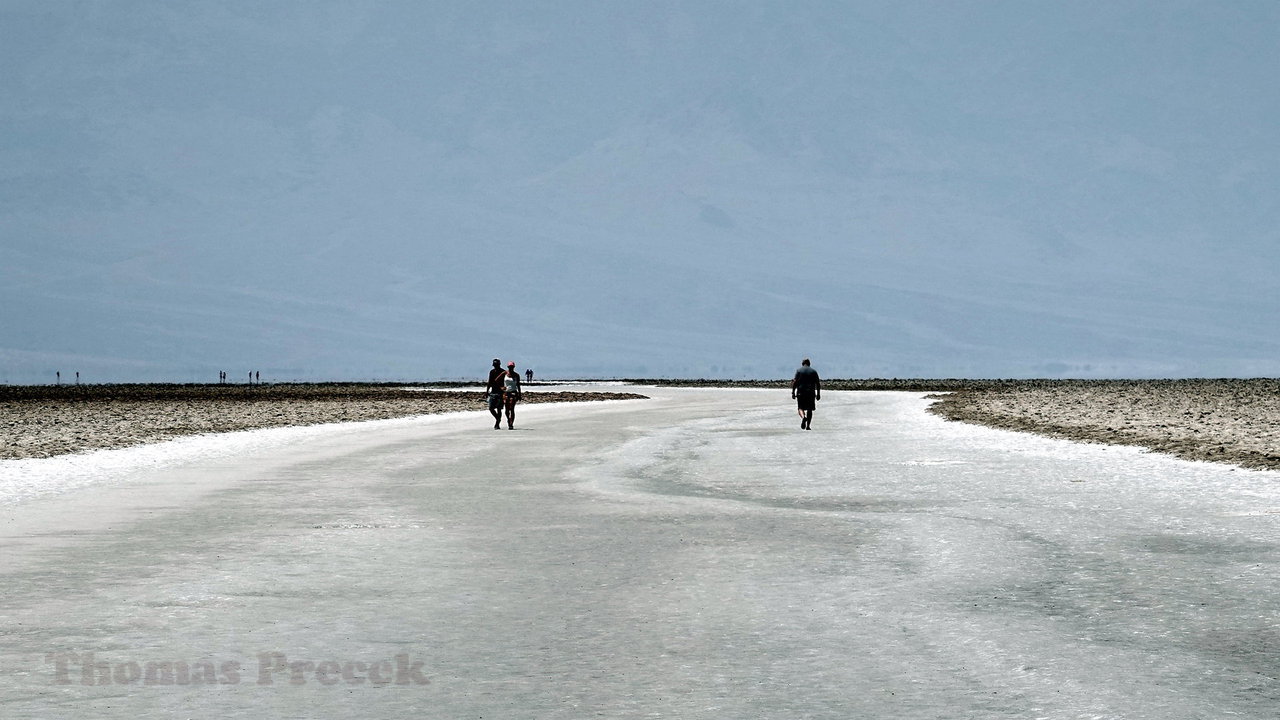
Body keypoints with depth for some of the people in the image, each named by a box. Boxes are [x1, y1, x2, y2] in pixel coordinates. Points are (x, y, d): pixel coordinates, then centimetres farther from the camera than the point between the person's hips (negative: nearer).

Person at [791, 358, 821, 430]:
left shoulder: (799, 371, 3)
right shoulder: (814, 371, 8)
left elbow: (795, 382, -5)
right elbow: (818, 384, 4)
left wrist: (793, 392, -2)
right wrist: (818, 394, 9)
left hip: (801, 392, -2)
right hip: (811, 393, 2)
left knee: (800, 408, 4)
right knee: (809, 409, 10)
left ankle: (803, 417, -27)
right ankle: (807, 426, 7)